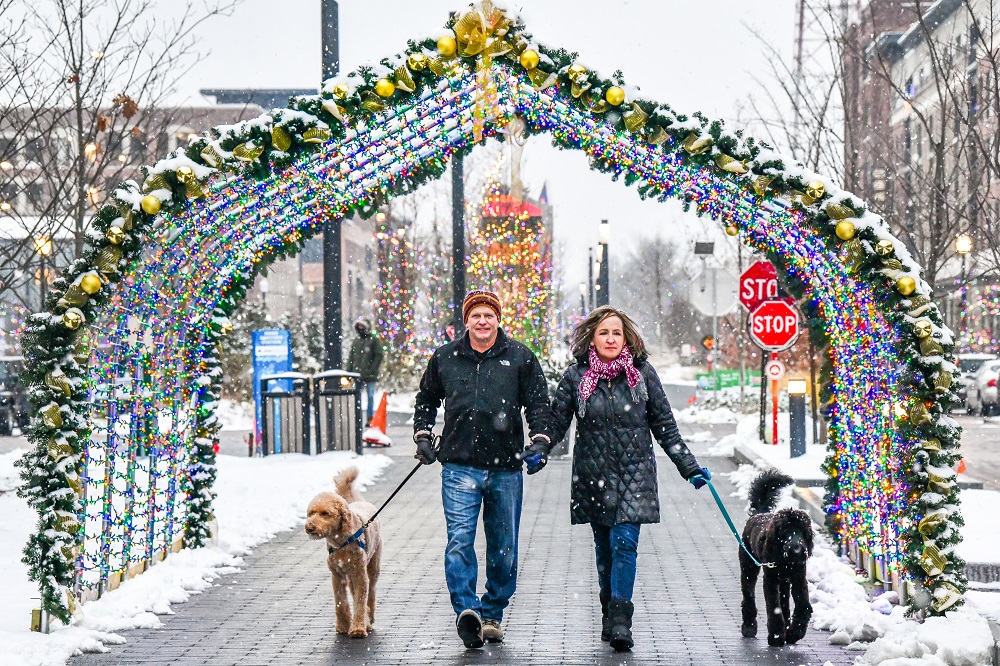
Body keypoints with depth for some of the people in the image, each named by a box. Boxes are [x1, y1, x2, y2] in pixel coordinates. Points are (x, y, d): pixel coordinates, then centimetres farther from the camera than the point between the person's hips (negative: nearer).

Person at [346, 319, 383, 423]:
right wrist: (349, 371, 6)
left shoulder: (374, 340, -2)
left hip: (369, 375, -4)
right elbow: (351, 357, 16)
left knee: (370, 396, 3)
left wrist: (372, 370, -14)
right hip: (357, 375, 4)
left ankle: (370, 418, 8)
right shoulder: (356, 341, 13)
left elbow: (378, 356, -6)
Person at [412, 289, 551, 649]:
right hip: (460, 466, 0)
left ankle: (492, 613, 20)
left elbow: (538, 402, 9)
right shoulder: (444, 358, 8)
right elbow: (426, 399, 23)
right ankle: (467, 610, -22)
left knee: (504, 548, 7)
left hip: (506, 468, 1)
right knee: (459, 540, -15)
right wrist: (423, 435, 12)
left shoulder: (519, 357, 5)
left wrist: (539, 439, -5)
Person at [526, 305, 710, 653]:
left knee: (624, 542, -13)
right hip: (593, 475, 2)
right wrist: (538, 451, -14)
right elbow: (556, 420, 4)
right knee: (604, 546, 10)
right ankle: (609, 613, 24)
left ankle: (620, 621, -15)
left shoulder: (642, 373, 1)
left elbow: (664, 425, 7)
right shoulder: (576, 376, 1)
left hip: (634, 473, -1)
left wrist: (689, 466, 6)